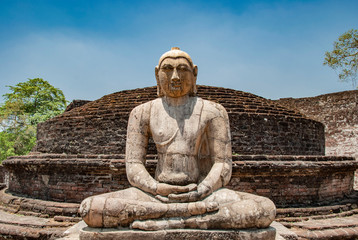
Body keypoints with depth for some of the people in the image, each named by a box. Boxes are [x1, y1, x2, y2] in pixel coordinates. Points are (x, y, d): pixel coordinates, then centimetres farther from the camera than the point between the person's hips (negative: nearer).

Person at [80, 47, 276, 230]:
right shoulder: (143, 113, 7)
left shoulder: (212, 111, 4)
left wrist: (201, 192, -22)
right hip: (159, 195, 1)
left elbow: (223, 165, -2)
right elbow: (133, 167, 0)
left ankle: (163, 223, -27)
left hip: (203, 193, 0)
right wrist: (157, 189, -20)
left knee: (266, 209, -28)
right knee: (89, 208, -25)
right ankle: (193, 211, -24)